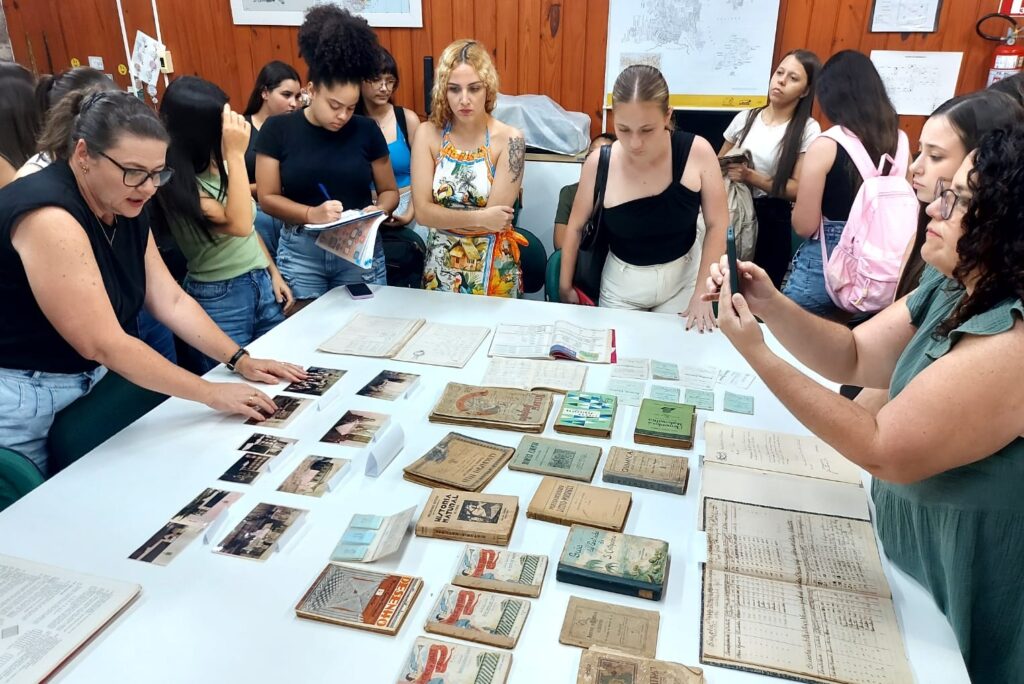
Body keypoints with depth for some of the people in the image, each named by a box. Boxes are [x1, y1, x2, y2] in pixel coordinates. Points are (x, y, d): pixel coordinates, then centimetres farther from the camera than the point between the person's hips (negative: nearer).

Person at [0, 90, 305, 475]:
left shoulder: (126, 209, 0)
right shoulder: (49, 217, -28)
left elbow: (172, 301, 2)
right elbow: (103, 343, -30)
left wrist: (240, 360, -6)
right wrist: (212, 394, -26)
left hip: (91, 383, 8)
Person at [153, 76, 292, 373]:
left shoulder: (220, 165, 4)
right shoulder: (178, 183, -17)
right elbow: (238, 224, -30)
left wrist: (273, 273, 12)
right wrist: (236, 154, -29)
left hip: (261, 284, 7)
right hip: (218, 298, -7)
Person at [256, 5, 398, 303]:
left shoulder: (366, 130, -1)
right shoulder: (277, 130, -3)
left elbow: (389, 190, 6)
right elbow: (267, 197, -4)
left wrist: (378, 210, -16)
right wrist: (311, 214, -21)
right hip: (301, 252, 0)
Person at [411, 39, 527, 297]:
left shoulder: (509, 139, -14)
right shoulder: (428, 134, -7)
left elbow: (495, 218, -19)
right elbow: (422, 212, -13)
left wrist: (443, 216, -12)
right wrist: (478, 218, -20)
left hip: (492, 268, -2)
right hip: (440, 266, 2)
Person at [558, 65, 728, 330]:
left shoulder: (697, 152, -20)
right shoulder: (599, 164, -19)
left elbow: (717, 224, -10)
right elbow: (576, 226, -4)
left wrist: (702, 292, -13)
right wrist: (565, 286, 2)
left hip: (684, 275, 0)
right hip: (623, 281, 0)